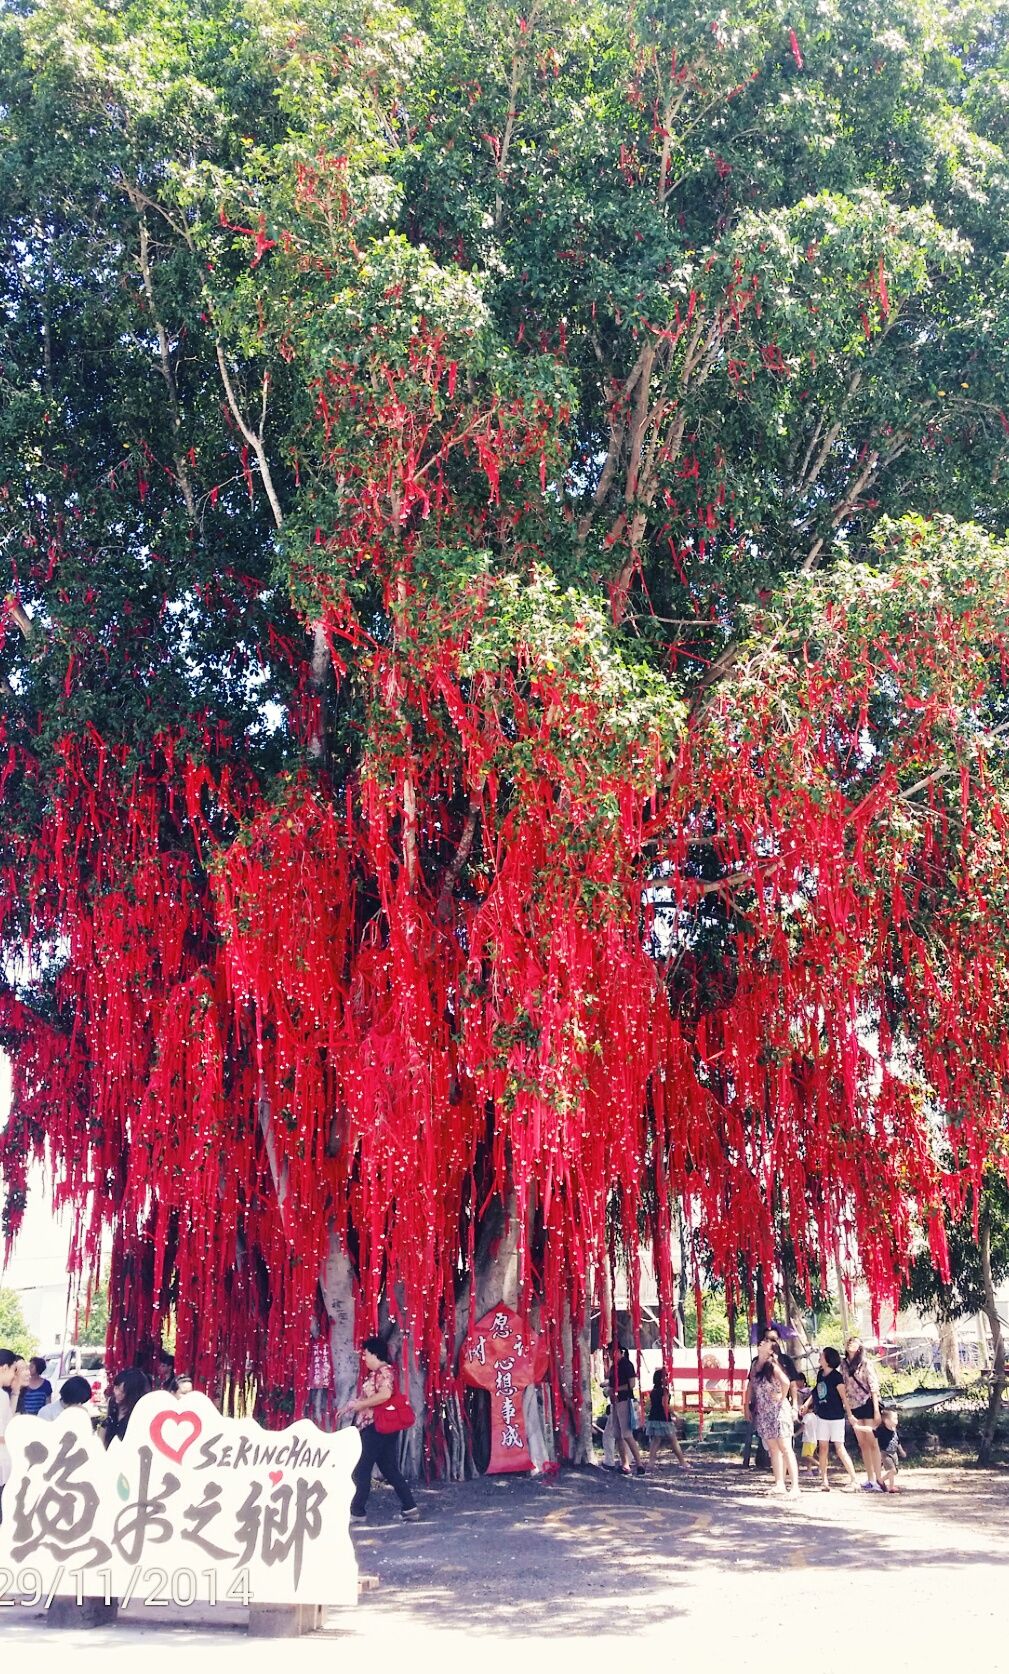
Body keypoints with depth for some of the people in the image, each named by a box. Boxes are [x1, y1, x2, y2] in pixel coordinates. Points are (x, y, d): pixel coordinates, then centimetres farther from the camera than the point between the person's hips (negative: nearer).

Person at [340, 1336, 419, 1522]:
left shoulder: (384, 1371, -14)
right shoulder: (375, 1373, 16)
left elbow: (384, 1395, -30)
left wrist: (357, 1404, -21)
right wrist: (351, 1407, 12)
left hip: (377, 1428, -10)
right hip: (373, 1427, 10)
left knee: (361, 1469, 1)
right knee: (390, 1470, 9)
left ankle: (357, 1511, 10)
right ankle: (409, 1508, 8)